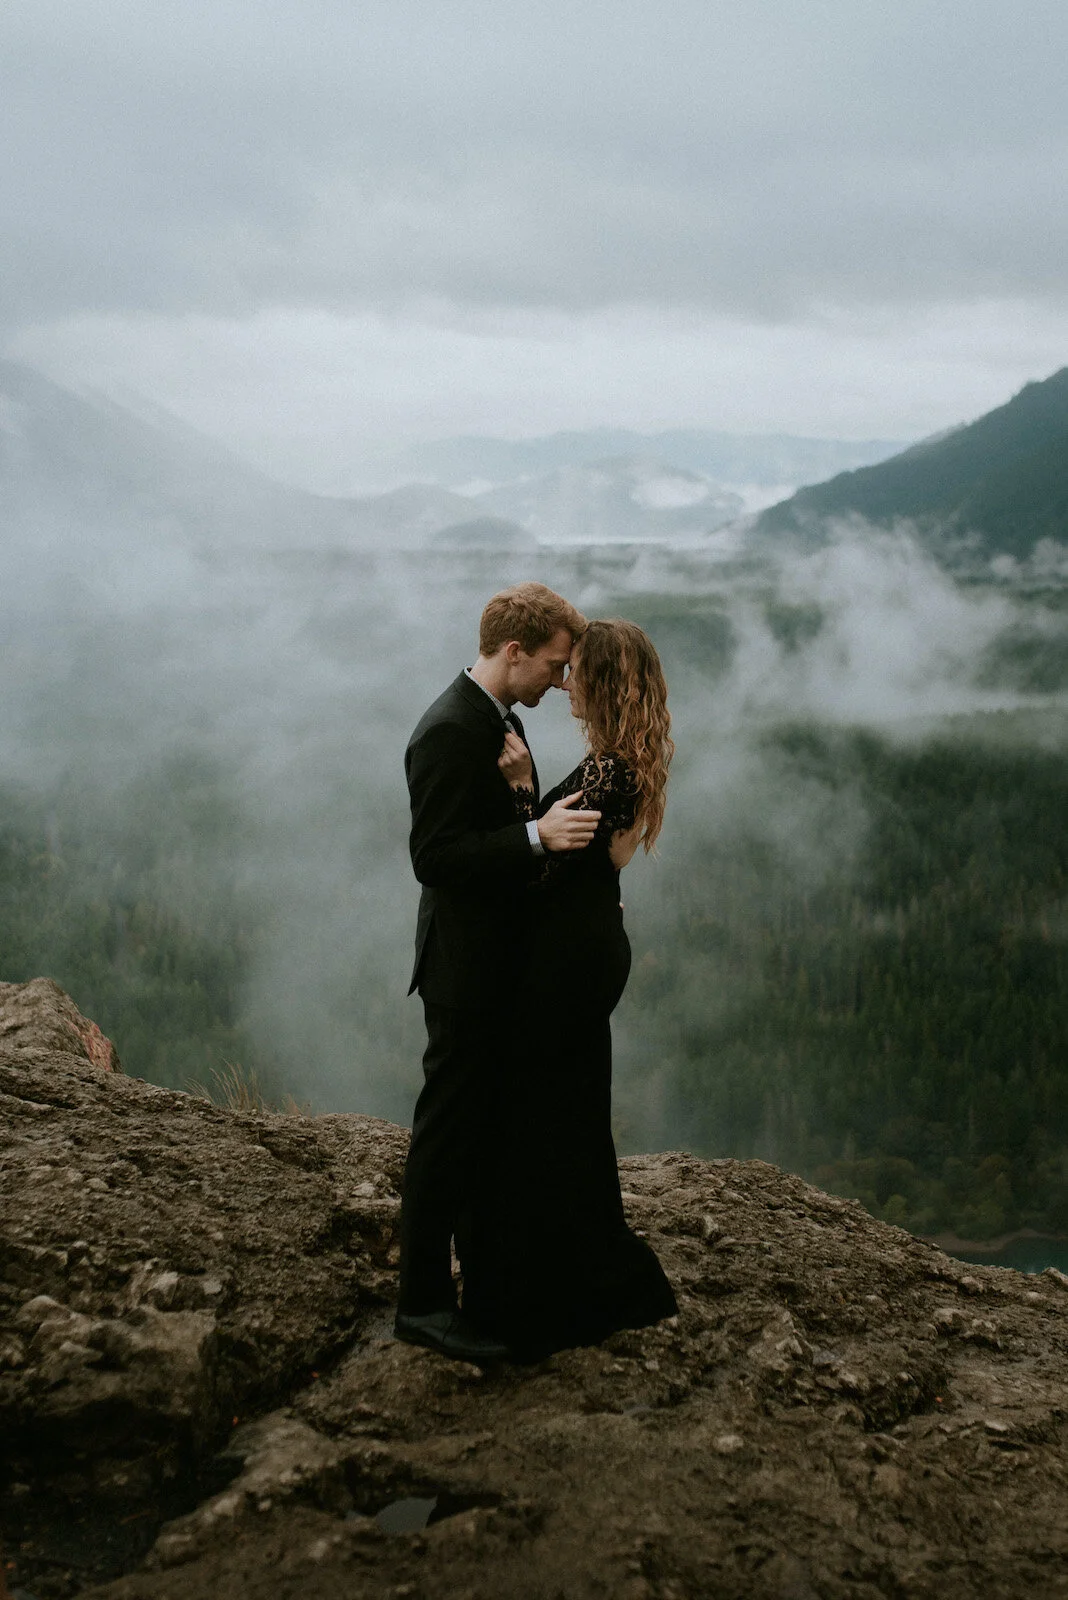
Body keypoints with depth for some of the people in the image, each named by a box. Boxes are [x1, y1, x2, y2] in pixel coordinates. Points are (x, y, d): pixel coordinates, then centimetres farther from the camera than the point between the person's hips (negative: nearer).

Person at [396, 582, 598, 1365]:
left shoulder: (501, 721, 11)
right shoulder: (448, 733, -21)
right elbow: (434, 856, -26)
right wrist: (538, 836, -32)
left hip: (506, 960, 10)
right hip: (468, 971, -10)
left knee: (495, 1124, 22)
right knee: (449, 1133, -1)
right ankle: (423, 1302, 10)